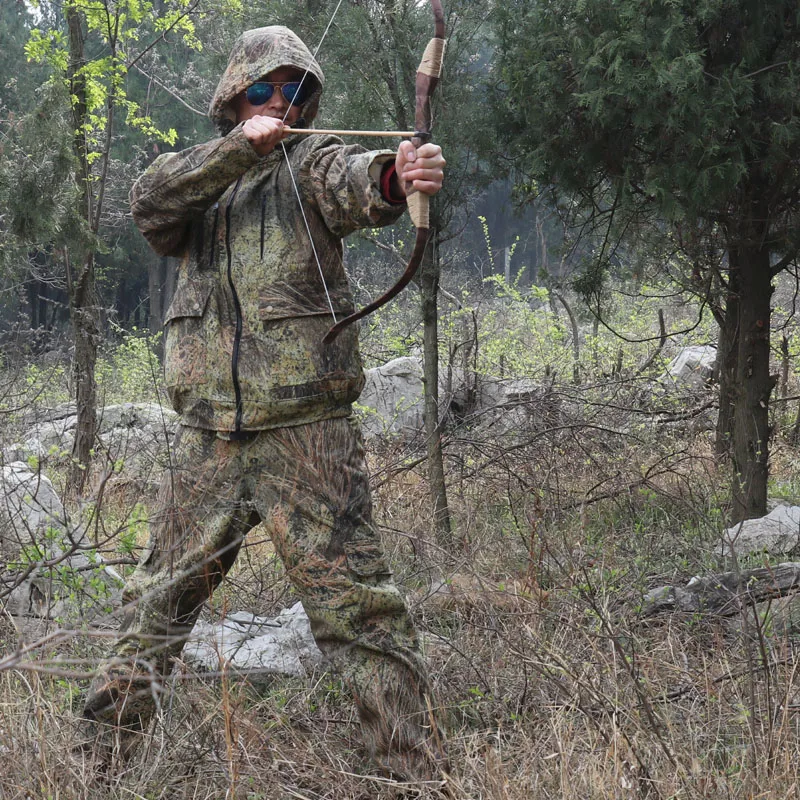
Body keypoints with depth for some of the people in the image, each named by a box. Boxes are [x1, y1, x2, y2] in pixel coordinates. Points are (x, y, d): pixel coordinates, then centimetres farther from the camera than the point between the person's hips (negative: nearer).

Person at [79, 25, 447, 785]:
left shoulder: (311, 161, 1)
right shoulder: (200, 175, 13)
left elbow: (353, 184, -22)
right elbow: (149, 202, -9)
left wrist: (396, 177, -46)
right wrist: (239, 147, -20)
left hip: (305, 438, -4)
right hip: (206, 442, 4)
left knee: (356, 608, -4)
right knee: (155, 605, 15)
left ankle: (416, 769, 2)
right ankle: (101, 747, 29)